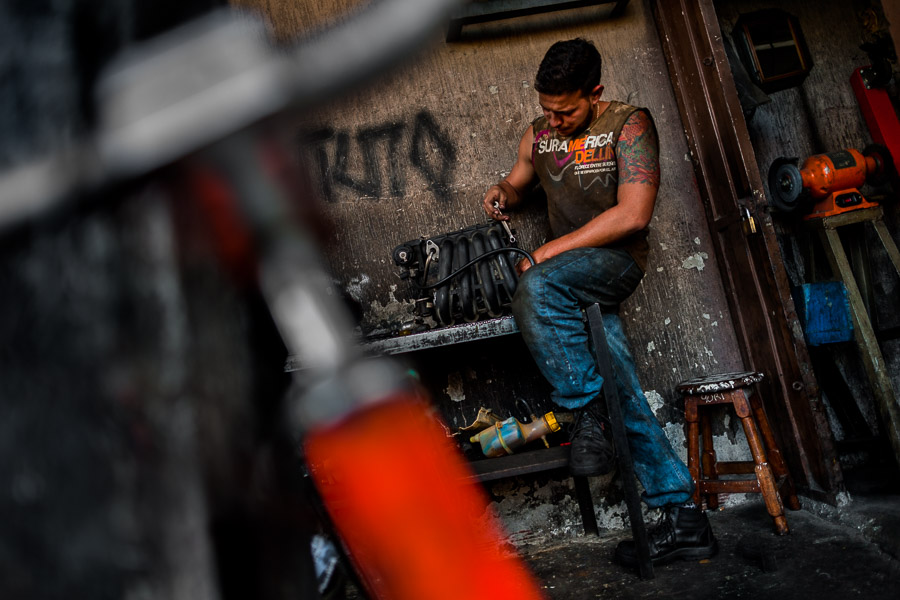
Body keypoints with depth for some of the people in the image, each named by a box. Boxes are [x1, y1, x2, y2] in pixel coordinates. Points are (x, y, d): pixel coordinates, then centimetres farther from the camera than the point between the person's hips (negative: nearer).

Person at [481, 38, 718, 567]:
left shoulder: (630, 124, -5)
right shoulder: (539, 135, 12)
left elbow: (633, 214, -16)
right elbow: (518, 183, 30)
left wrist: (550, 251, -18)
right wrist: (502, 193, 3)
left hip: (617, 260, -5)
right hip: (571, 276, 5)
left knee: (537, 287, -35)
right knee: (622, 394, -6)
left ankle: (587, 409, -20)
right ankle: (682, 516, 0)